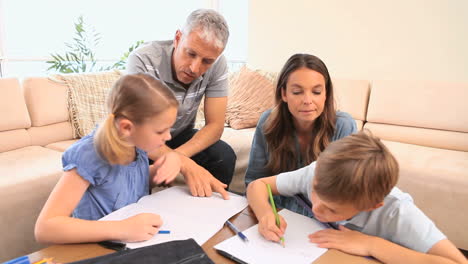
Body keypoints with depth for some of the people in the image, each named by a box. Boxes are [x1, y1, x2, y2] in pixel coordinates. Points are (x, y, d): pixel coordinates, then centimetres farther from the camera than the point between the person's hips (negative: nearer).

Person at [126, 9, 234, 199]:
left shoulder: (217, 65, -19)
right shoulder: (143, 61, -30)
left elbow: (215, 125, -18)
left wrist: (175, 157, -36)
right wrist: (186, 165, -49)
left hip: (180, 135, 3)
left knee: (224, 156, -22)